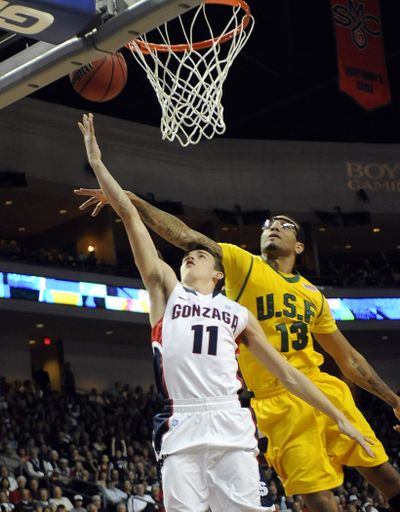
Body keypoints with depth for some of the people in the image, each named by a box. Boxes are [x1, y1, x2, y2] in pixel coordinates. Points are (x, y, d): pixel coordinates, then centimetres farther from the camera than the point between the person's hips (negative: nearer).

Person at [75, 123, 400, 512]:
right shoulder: (242, 264, 4)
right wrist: (130, 200, -19)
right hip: (279, 403, -5)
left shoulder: (313, 295, 18)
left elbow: (347, 358, 23)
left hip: (323, 389, 5)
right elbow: (185, 236, -8)